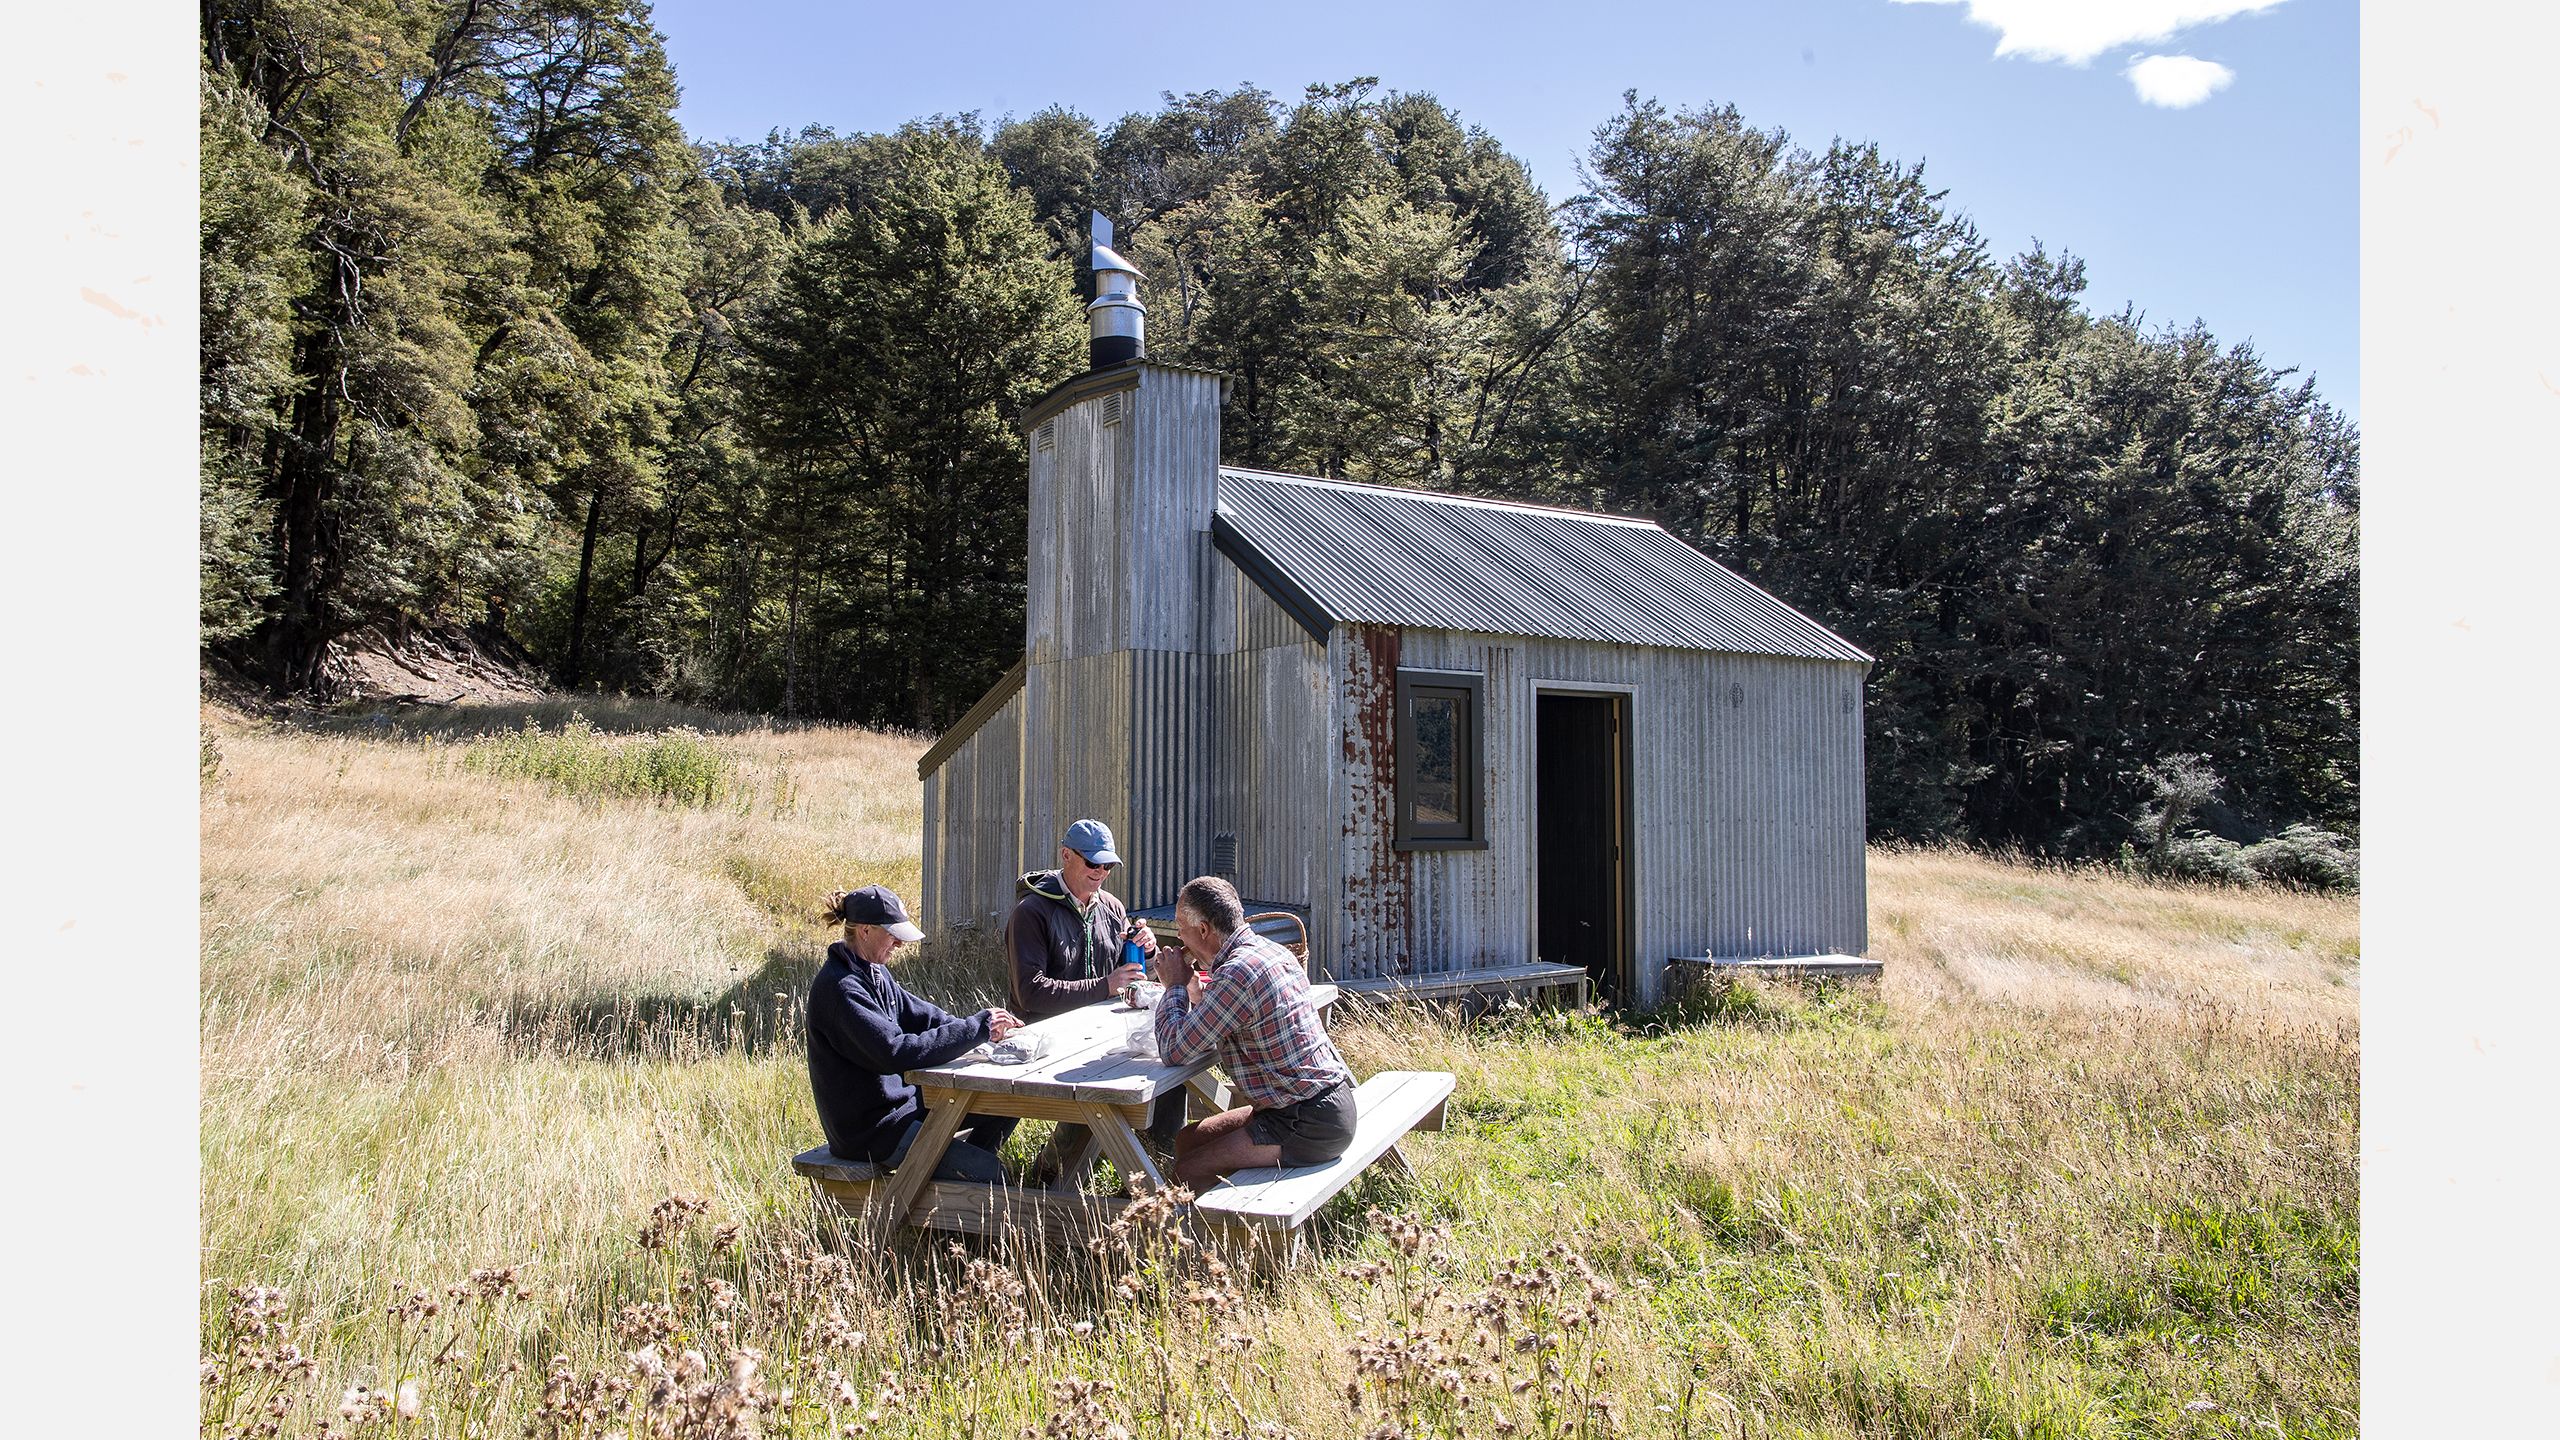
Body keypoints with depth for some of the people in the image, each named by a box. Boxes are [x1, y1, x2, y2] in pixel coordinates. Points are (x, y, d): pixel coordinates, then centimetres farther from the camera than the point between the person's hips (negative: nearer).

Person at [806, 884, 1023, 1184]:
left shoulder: (874, 972, 8)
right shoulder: (840, 988, -24)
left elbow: (916, 1013, 9)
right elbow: (895, 1052, -31)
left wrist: (985, 1028, -8)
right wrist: (977, 1028, -27)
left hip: (903, 1097, 10)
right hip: (869, 1127, -10)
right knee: (990, 1172, -20)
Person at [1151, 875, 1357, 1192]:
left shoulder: (1237, 973, -22)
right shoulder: (1271, 951, 9)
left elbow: (1174, 1050, -17)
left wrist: (1175, 986, -3)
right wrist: (1193, 990, 8)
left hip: (1309, 1124, -10)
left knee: (1190, 1172, -13)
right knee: (1186, 1140, 14)